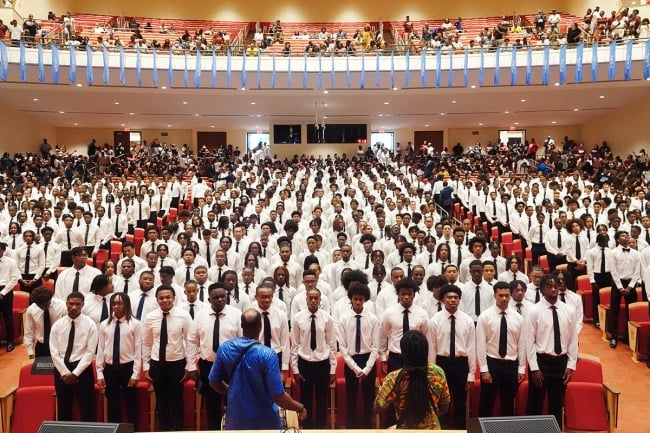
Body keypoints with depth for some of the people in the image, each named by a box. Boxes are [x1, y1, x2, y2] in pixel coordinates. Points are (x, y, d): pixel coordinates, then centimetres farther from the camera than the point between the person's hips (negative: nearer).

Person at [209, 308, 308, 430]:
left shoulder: (224, 348, -11)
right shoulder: (267, 354, -24)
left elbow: (214, 382, 2)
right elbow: (278, 396, -23)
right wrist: (300, 408, -7)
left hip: (235, 418, 3)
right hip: (264, 421, -3)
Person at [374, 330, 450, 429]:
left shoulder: (394, 378, -24)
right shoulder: (438, 372, -14)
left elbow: (378, 407, -11)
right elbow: (444, 407, 0)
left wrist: (381, 390, 6)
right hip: (433, 428, 3)